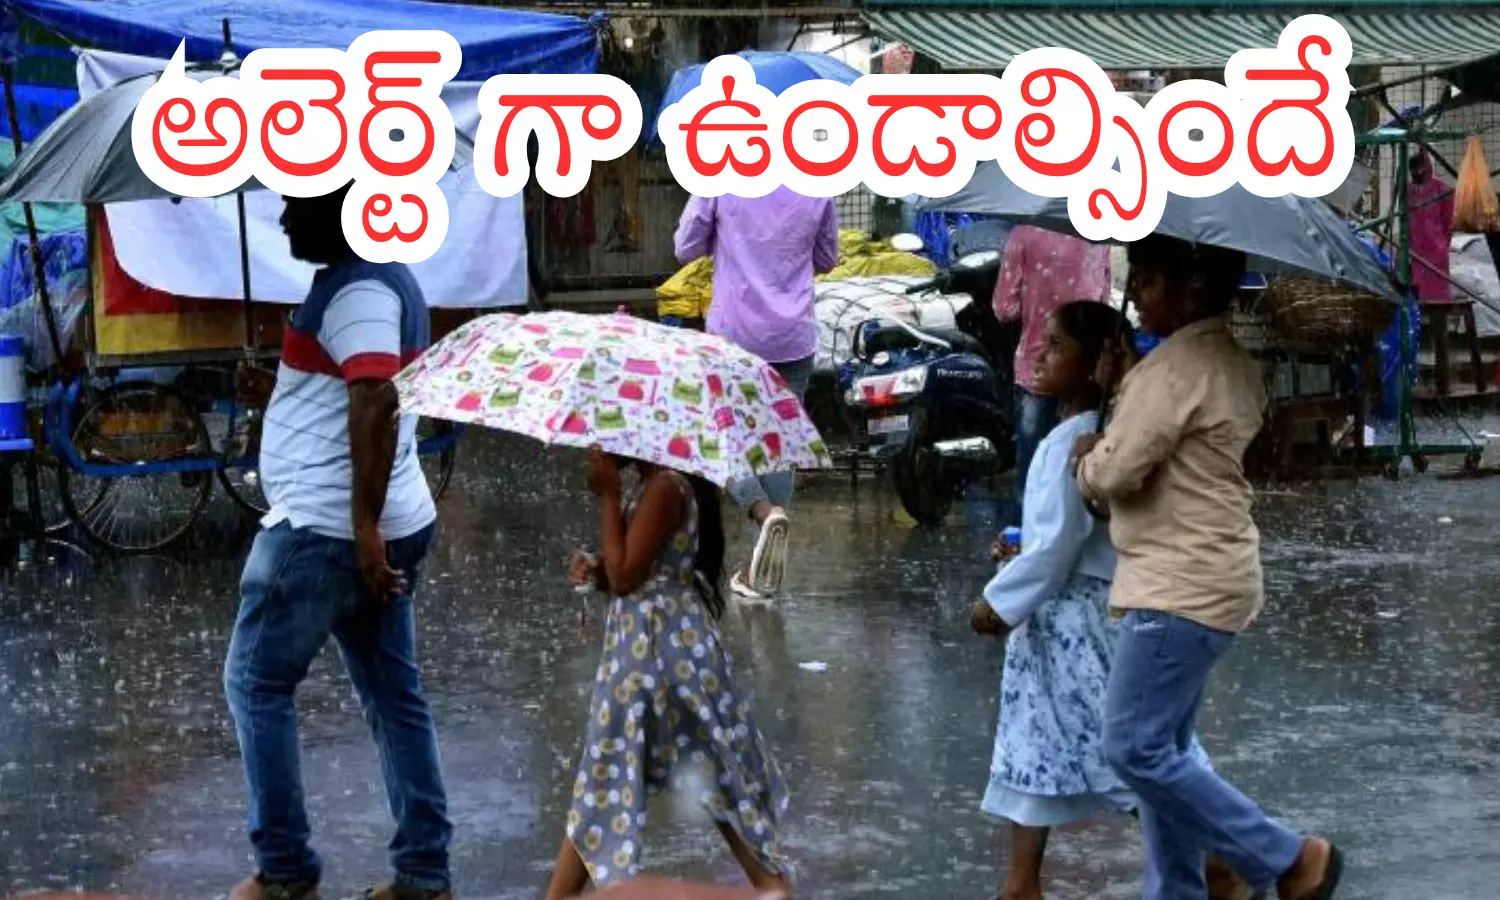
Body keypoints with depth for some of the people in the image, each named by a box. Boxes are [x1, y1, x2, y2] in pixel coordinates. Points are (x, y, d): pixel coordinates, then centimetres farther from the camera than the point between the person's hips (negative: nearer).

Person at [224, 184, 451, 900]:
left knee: (256, 683, 3)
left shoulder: (357, 292, -16)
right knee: (395, 697, 10)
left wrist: (364, 527, -29)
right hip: (387, 527, 10)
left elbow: (376, 404, -28)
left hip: (325, 529, -10)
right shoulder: (377, 276, 16)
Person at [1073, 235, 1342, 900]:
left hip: (1180, 586, -10)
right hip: (1212, 577, 10)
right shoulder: (1233, 363, 14)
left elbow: (1113, 472, -20)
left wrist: (1085, 456, 2)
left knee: (1134, 747, -7)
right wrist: (1124, 385, 5)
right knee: (1160, 748, 13)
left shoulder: (1174, 365, -18)